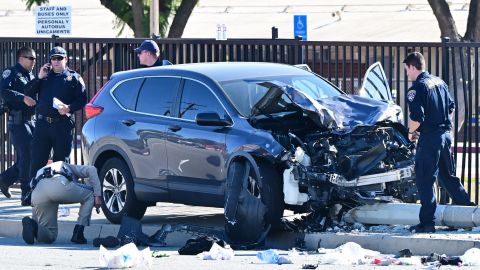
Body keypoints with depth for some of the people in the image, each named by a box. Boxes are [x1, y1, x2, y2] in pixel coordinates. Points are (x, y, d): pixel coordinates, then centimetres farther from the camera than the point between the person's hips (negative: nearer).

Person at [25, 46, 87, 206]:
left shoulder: (73, 78, 7)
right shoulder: (45, 76, 15)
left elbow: (82, 100, 1)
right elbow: (29, 94, 7)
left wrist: (69, 108, -16)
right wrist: (39, 78, -4)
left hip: (63, 125, -2)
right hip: (43, 123, 2)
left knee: (61, 161, 4)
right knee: (37, 160, -1)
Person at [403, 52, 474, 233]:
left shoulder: (417, 88, -14)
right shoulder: (439, 82, 12)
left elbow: (417, 117, -21)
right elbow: (451, 107, 19)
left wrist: (411, 132, -3)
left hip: (430, 138, -8)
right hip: (446, 135, 8)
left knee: (424, 181, -3)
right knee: (448, 176, 20)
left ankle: (427, 222, -5)